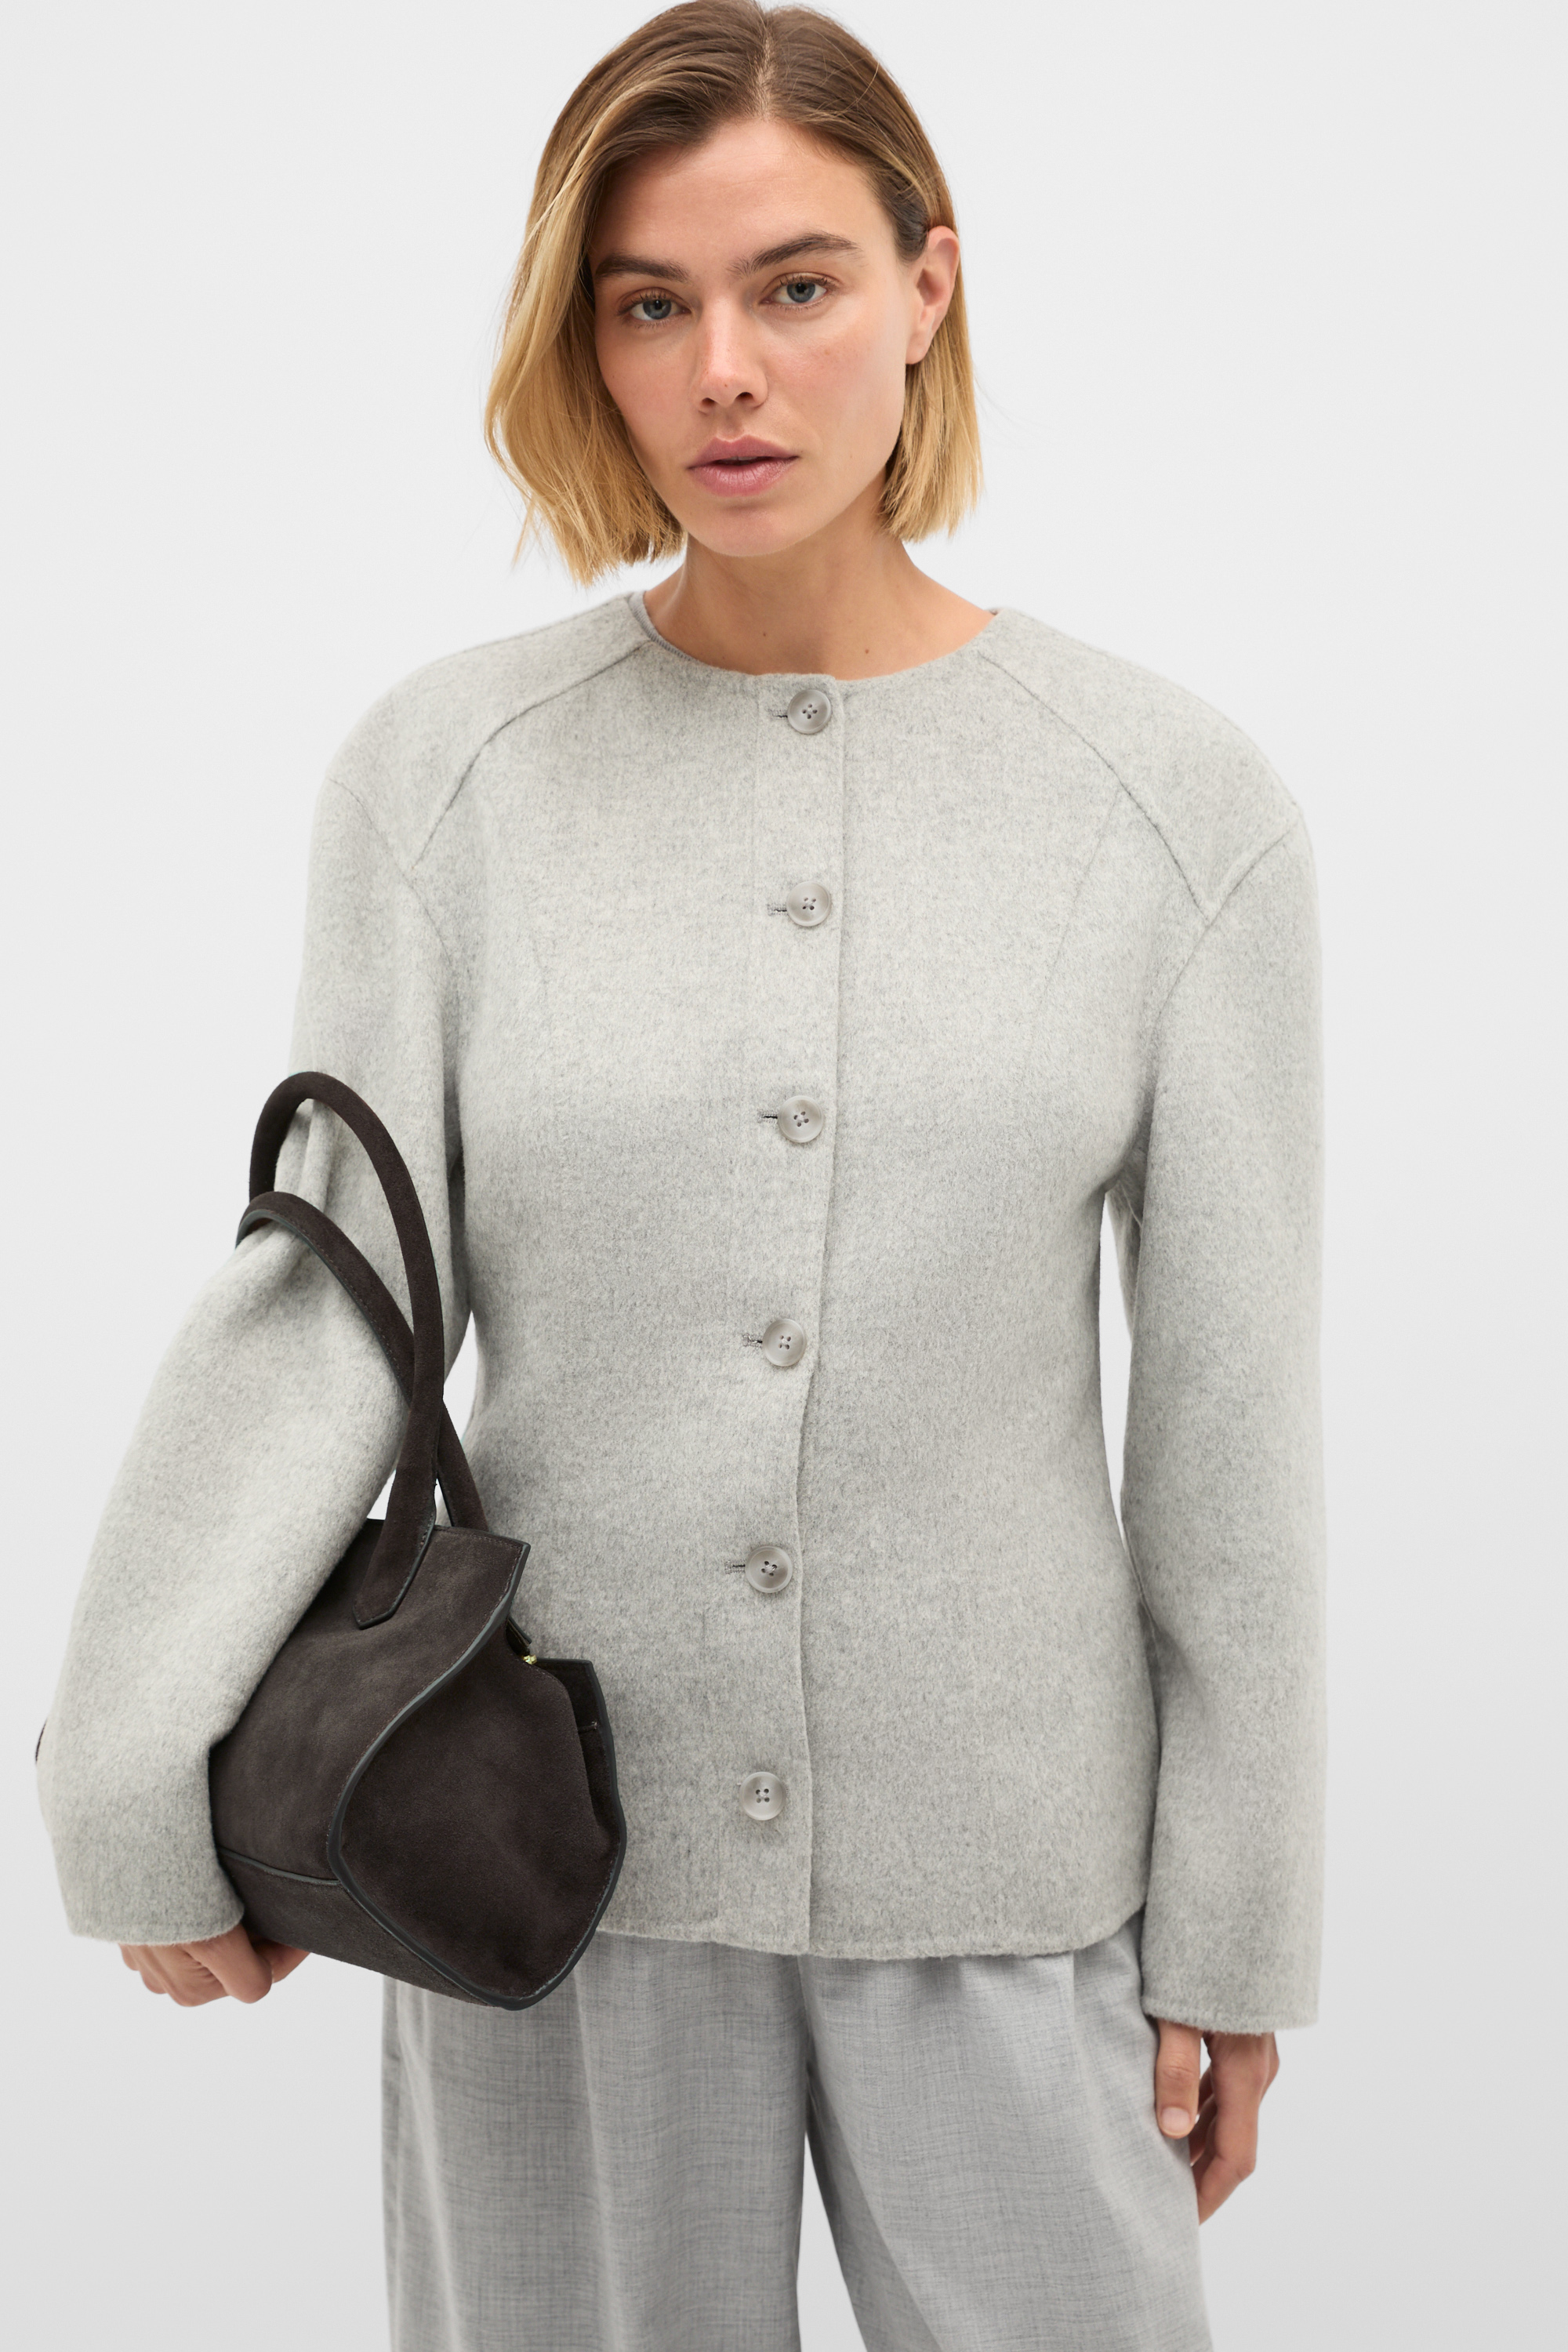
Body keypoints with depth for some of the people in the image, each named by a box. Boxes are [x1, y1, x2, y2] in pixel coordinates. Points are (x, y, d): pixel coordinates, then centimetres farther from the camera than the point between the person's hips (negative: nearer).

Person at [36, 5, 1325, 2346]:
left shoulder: (1179, 797, -5)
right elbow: (326, 1297, -7)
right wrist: (138, 1785, -19)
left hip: (1004, 1864, 0)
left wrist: (1234, 1933, 1)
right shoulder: (443, 769, -4)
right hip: (560, 1847, 1)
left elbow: (1228, 1406, -2)